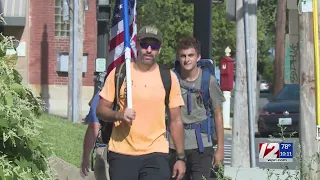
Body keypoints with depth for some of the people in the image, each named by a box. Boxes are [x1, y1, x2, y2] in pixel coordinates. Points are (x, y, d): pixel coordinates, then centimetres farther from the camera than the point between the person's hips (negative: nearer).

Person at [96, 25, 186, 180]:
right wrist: (118, 115, -16)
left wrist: (180, 158, 3)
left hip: (156, 155, -1)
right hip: (121, 154, 1)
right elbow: (101, 110, 6)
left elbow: (176, 121, 7)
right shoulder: (118, 73, 4)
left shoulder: (168, 77, 5)